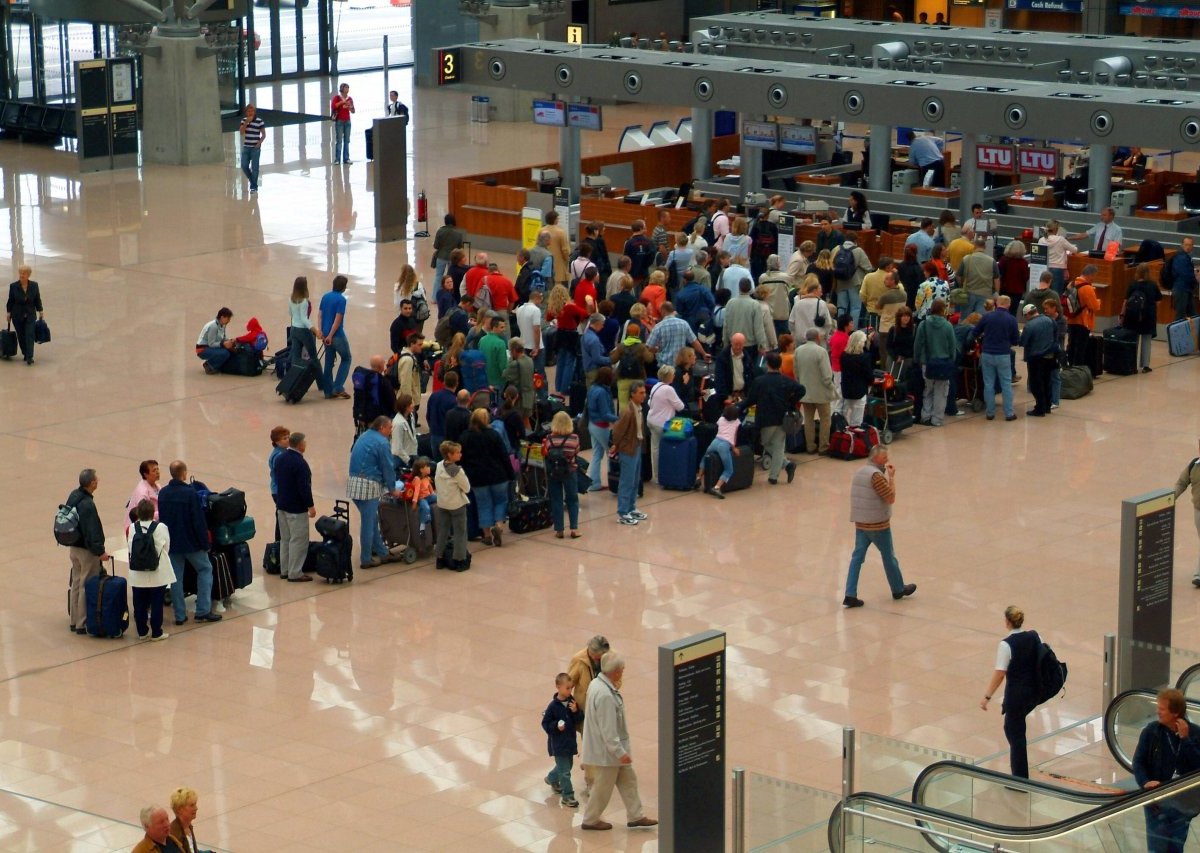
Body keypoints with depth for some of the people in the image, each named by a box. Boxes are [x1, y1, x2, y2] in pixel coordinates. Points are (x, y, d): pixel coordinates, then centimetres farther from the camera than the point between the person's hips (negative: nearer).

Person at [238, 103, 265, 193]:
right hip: (246, 147, 4)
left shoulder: (259, 121, -6)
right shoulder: (244, 120, 6)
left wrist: (259, 143, -14)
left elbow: (264, 134, -3)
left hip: (255, 148, -4)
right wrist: (246, 122, -14)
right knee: (244, 166, 2)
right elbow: (241, 132, -5)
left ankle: (254, 186, 4)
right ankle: (253, 181, 24)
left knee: (254, 168, -3)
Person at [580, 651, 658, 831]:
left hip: (611, 748, 10)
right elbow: (608, 729, -27)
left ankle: (635, 816, 28)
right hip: (606, 750, -10)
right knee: (603, 787, 8)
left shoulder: (597, 683, 0)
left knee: (628, 780, 18)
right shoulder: (605, 695, -32)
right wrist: (620, 752, -22)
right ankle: (590, 820, 24)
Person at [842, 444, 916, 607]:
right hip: (878, 524, -7)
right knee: (889, 557, 11)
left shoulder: (859, 472, 8)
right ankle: (898, 589, 27)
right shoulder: (876, 475, -20)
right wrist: (891, 477, -13)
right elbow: (891, 498, -18)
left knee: (857, 557, 5)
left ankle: (850, 595, -2)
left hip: (860, 523, 7)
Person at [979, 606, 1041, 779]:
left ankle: (1021, 781, 11)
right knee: (1012, 727, 26)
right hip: (1034, 693, 7)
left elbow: (999, 674, -19)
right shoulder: (1034, 637, -1)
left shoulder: (1006, 645, -18)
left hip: (1016, 695, -7)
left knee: (1016, 734, 6)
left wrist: (987, 697, -11)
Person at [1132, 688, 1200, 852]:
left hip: (1183, 803, 1)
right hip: (1157, 799, -1)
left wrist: (1185, 739, -21)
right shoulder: (1151, 731, -6)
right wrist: (1145, 783, -21)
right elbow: (1138, 761, -4)